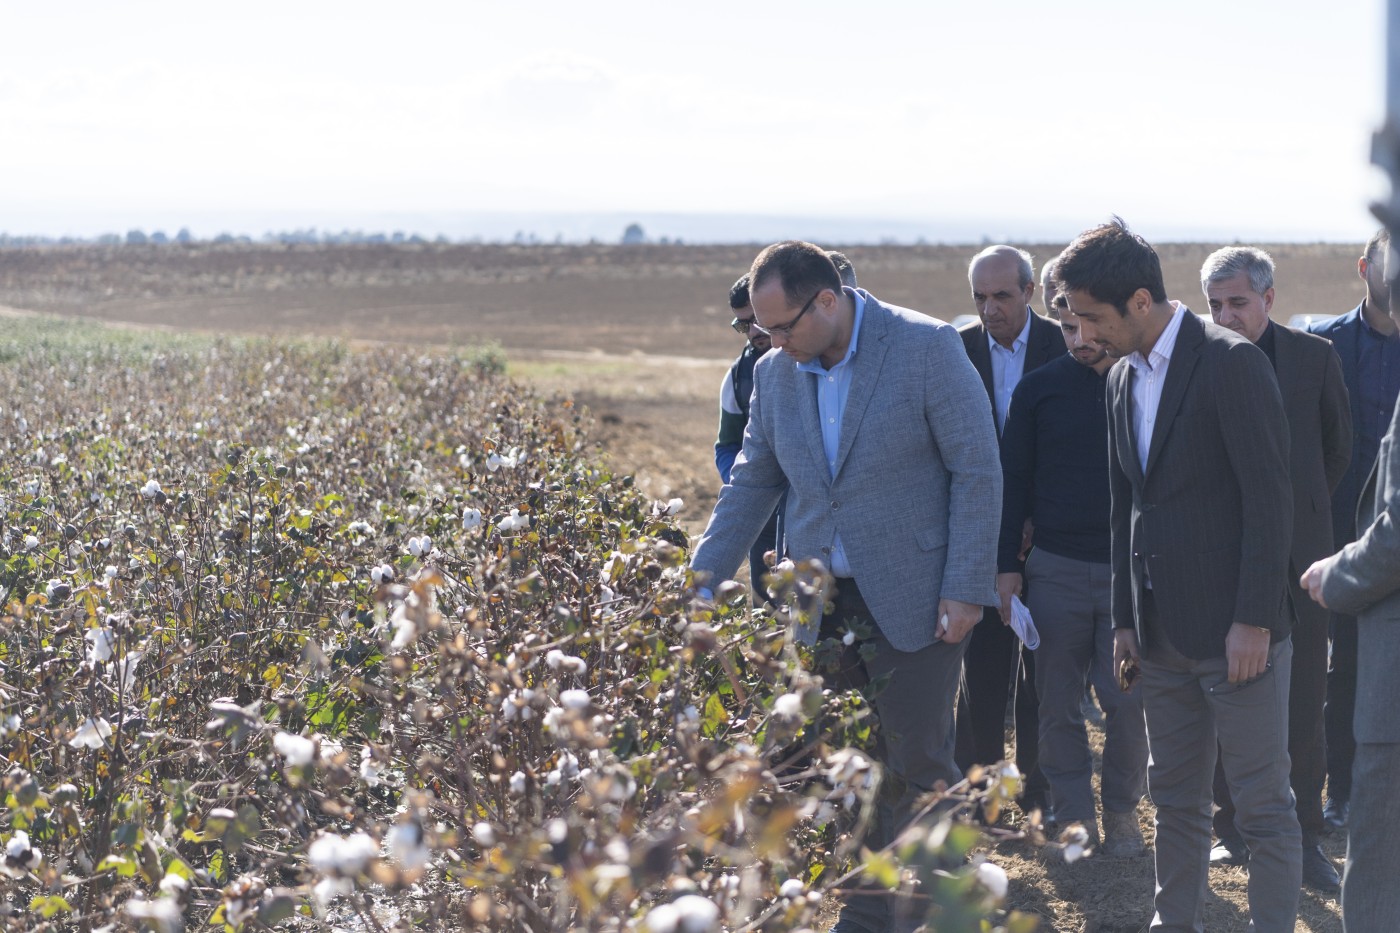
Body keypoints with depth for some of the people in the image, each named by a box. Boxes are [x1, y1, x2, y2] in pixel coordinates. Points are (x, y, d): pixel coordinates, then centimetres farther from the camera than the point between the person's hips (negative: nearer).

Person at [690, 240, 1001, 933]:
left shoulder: (927, 347, -11)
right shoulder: (776, 373, 5)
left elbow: (978, 472, -9)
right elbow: (752, 483, 15)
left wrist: (966, 590, -13)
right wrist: (700, 581, 9)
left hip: (913, 603, -5)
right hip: (822, 608, 5)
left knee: (915, 767, -1)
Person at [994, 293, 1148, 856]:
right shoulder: (1038, 390, 4)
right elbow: (1013, 479, 7)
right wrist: (1007, 565, 2)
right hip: (1056, 570, 1)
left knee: (1128, 701, 0)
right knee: (1058, 703, 4)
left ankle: (1121, 811, 16)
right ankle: (1073, 814, 15)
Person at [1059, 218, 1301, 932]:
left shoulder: (1231, 363, -12)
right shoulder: (1123, 378, 12)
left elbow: (1270, 499, -14)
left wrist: (1254, 621, -16)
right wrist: (1126, 620, 15)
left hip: (1236, 631, -7)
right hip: (1164, 634, 7)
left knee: (1263, 806, 0)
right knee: (1175, 799, 14)